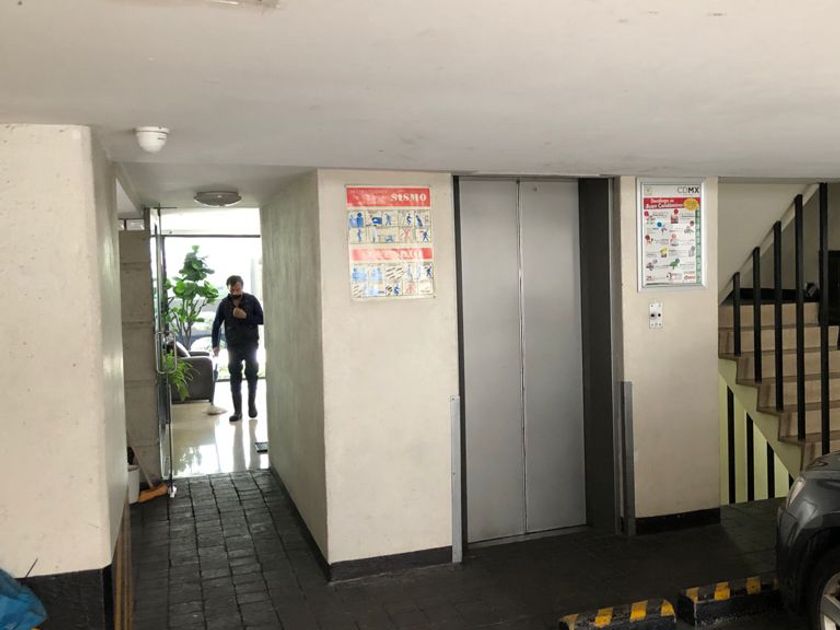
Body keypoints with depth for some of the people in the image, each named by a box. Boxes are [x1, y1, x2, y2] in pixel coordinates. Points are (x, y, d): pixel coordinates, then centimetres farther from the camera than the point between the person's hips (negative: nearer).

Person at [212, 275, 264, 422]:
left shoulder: (252, 300, -6)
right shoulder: (224, 304, -2)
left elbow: (261, 319, -5)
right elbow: (216, 325, 4)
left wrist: (245, 316, -20)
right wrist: (215, 345, -2)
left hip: (251, 344, -1)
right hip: (233, 346, 1)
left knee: (251, 375, 6)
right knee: (235, 378, 0)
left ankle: (252, 405, 22)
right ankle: (237, 410, 4)